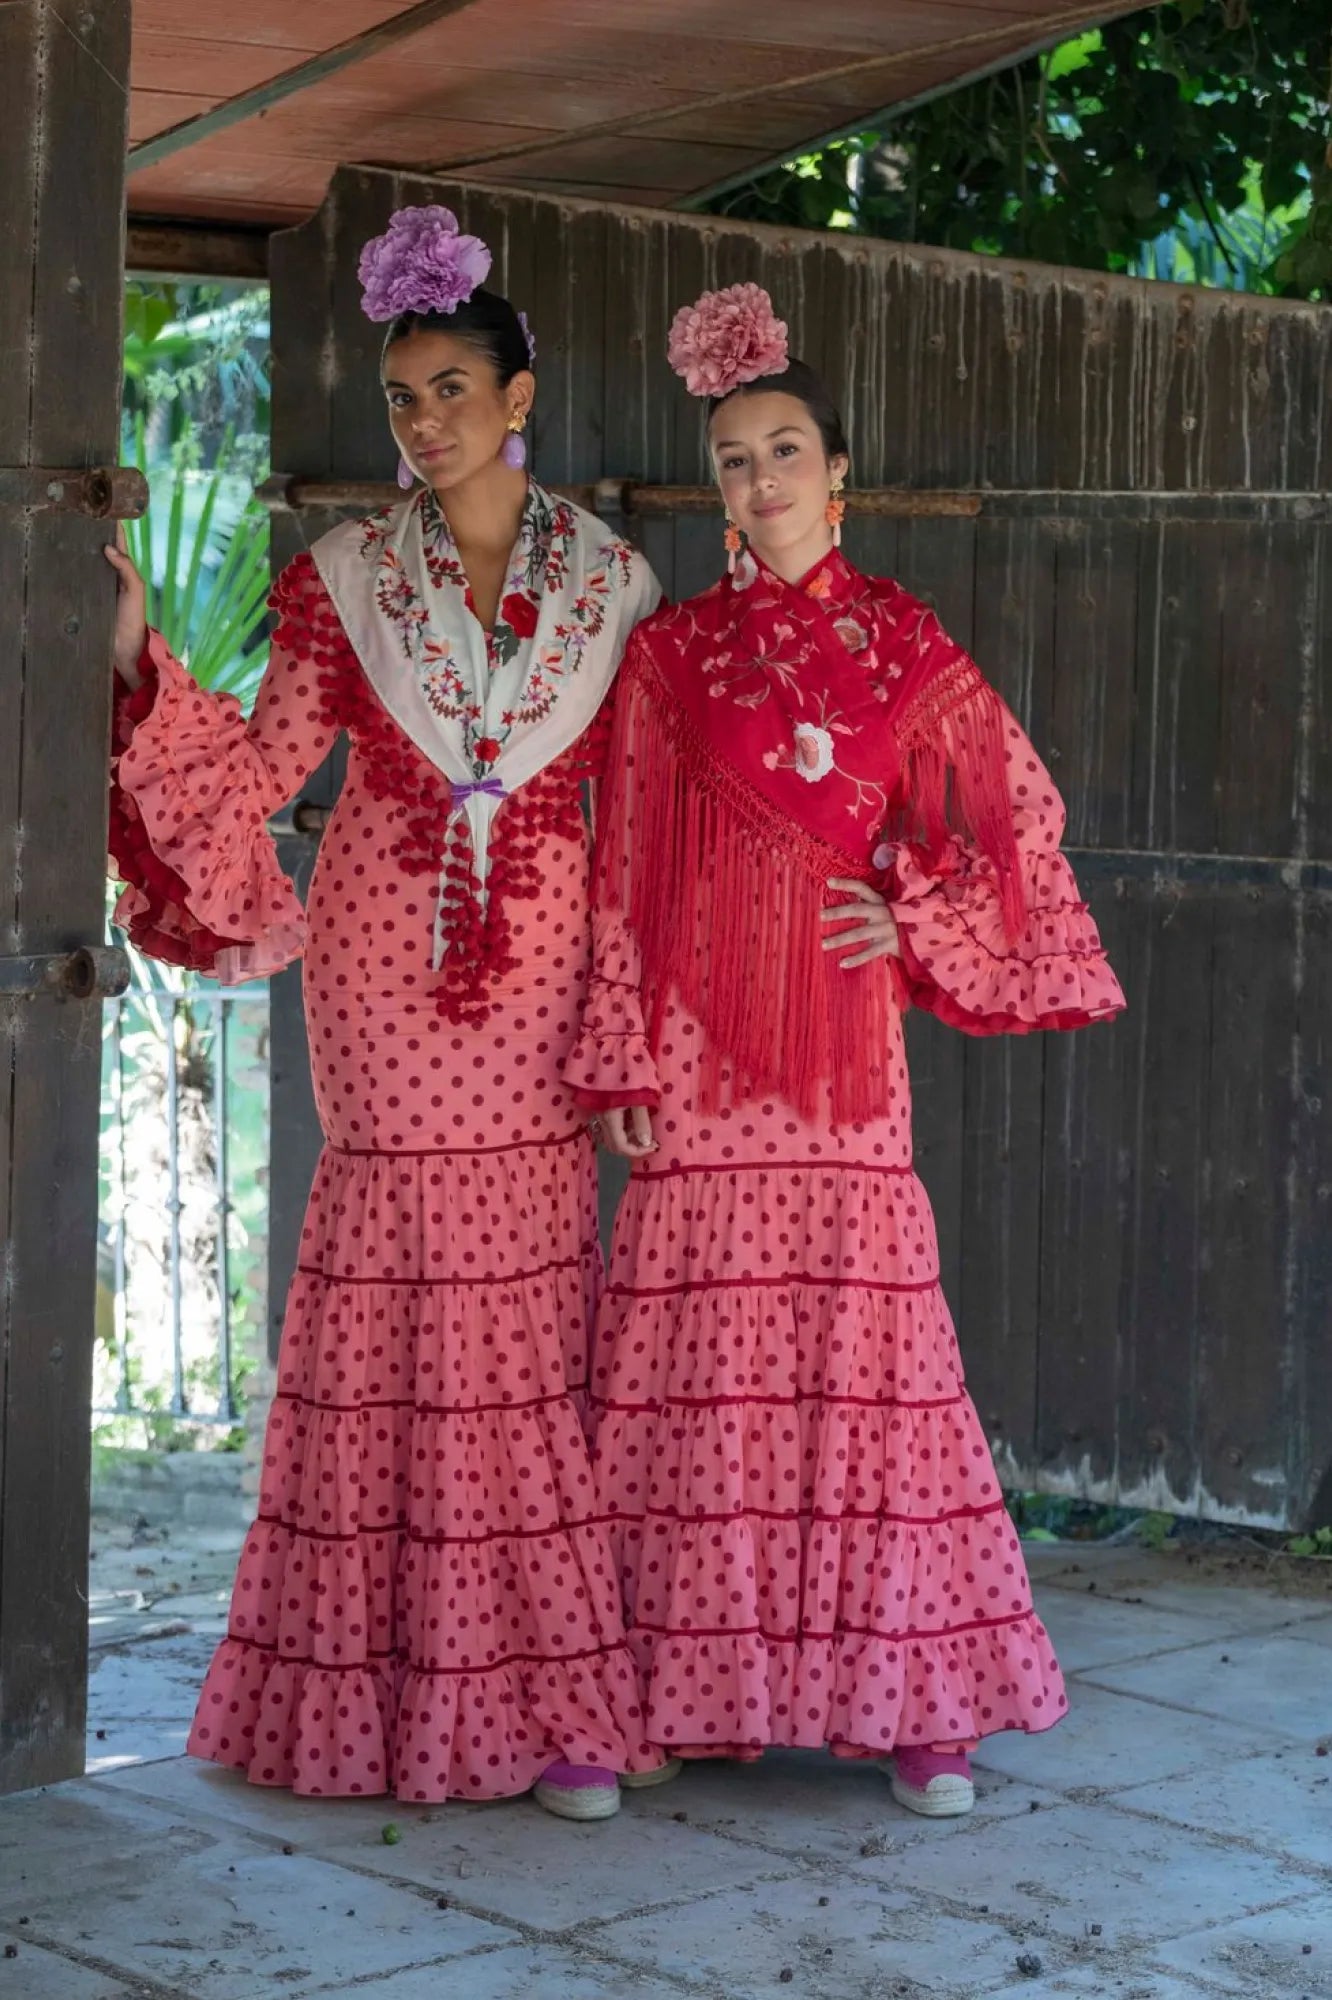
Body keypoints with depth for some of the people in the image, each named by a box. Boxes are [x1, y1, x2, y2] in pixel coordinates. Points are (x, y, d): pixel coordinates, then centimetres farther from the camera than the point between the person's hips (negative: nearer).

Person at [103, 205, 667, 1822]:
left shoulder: (609, 586, 7)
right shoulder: (343, 580, 7)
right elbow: (260, 768, 6)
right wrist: (140, 664, -6)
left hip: (536, 980, 0)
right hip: (385, 976, 0)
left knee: (533, 1305, -4)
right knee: (394, 1296, -3)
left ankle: (548, 1701, 1)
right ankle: (388, 1685, 5)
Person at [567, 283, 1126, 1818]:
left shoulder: (905, 646, 8)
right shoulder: (671, 654, 6)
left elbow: (1018, 816, 16)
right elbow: (627, 868, 5)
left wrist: (917, 917, 1)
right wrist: (621, 1060, -1)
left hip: (842, 1030, 0)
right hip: (705, 1042, 0)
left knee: (864, 1342, -3)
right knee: (704, 1349, -2)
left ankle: (910, 1701, 5)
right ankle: (702, 1690, 7)